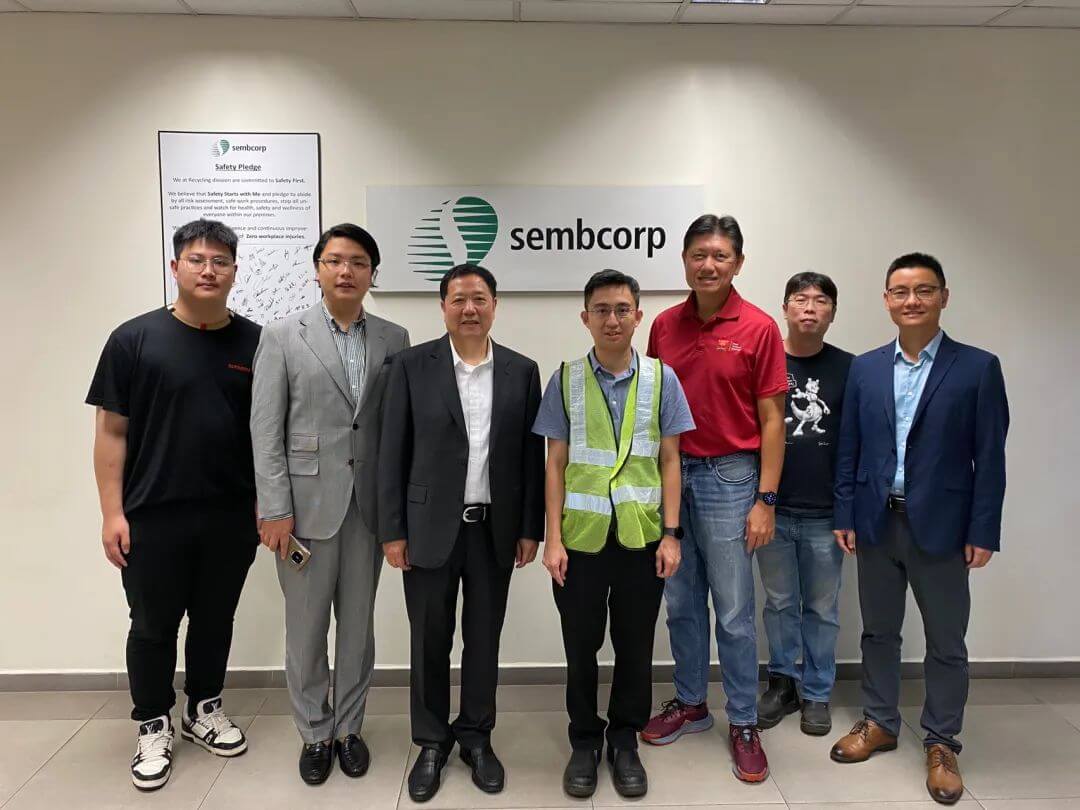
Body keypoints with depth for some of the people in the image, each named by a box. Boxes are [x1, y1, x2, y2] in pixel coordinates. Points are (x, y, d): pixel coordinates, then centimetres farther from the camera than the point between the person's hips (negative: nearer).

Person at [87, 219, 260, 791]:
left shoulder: (256, 344, 1)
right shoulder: (135, 339, -4)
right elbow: (111, 432, -3)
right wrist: (112, 512, -7)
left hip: (231, 518, 2)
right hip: (152, 518, -2)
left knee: (215, 621, 16)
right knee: (153, 627, 12)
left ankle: (204, 711, 36)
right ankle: (153, 728, 31)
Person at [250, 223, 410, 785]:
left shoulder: (394, 339, 4)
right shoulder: (282, 337, -2)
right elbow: (265, 430, -5)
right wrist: (275, 510, -10)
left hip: (369, 505, 2)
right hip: (306, 503, -2)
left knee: (358, 626, 13)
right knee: (306, 629, 10)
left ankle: (349, 728, 31)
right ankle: (314, 734, 29)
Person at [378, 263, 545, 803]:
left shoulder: (522, 371, 3)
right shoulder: (413, 366, -2)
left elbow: (532, 455, 4)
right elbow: (394, 452, -3)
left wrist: (531, 528, 2)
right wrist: (392, 530, -5)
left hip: (495, 529, 2)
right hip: (430, 527, -1)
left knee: (484, 639, 12)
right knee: (429, 640, 10)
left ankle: (476, 737, 31)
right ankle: (432, 741, 29)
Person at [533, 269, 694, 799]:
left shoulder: (661, 379, 0)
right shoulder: (566, 381, 0)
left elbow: (669, 461, 3)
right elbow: (556, 465, 0)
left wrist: (671, 533, -2)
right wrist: (553, 538, -4)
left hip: (641, 536, 0)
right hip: (581, 537, 0)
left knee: (635, 647, 12)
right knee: (581, 646, 13)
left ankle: (625, 742, 33)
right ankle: (584, 741, 33)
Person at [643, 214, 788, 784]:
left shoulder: (759, 329, -7)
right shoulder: (664, 326, 5)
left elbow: (771, 420, -7)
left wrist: (765, 500, -11)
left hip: (728, 478, -4)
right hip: (670, 475, 4)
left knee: (733, 613, 4)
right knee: (681, 604, 15)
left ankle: (744, 725, 21)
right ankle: (690, 704, 32)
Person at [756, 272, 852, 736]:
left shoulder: (848, 368, 1)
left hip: (825, 512, 0)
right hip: (772, 509, 0)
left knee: (822, 608, 12)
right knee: (780, 603, 13)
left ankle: (817, 693, 27)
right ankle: (784, 682, 30)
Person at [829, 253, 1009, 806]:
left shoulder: (978, 367, -4)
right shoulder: (864, 368, 4)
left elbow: (990, 457, -5)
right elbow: (849, 449, 5)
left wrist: (983, 531, -8)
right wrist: (845, 515, 2)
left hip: (941, 526, -2)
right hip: (876, 522, 3)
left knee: (946, 641, 9)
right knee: (878, 631, 15)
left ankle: (941, 743, 27)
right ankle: (879, 723, 32)